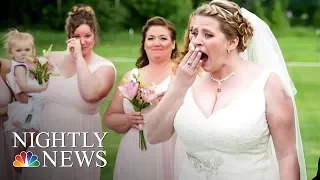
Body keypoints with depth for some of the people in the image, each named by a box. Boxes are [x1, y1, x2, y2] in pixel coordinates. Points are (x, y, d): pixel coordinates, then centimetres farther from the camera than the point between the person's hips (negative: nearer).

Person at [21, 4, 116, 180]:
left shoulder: (105, 67, -7)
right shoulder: (52, 58, 4)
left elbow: (90, 94, -26)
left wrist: (79, 57, -20)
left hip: (79, 143, -3)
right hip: (44, 140, 3)